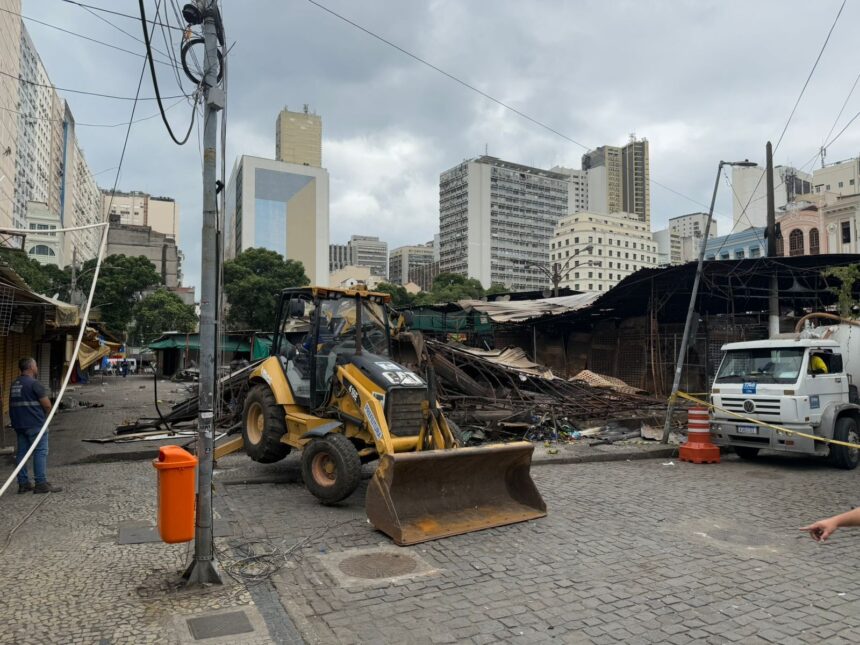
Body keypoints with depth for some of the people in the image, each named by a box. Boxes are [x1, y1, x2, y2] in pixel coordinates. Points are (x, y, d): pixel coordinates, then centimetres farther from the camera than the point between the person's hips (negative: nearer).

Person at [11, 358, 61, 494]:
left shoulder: (14, 384, 12)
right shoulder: (34, 383, -14)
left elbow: (14, 405, 18)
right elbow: (47, 405, -14)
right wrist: (43, 414, 6)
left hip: (18, 424, 9)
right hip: (35, 424, -8)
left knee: (22, 452, 11)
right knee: (40, 452, -4)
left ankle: (23, 483, 15)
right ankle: (41, 484, -4)